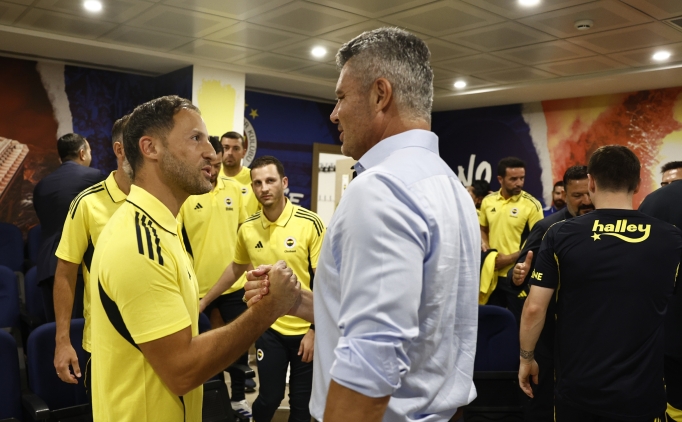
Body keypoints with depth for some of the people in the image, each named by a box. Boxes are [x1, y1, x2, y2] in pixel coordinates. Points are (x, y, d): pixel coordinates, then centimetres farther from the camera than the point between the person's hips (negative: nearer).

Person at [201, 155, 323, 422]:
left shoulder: (310, 223, -14)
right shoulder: (247, 229, -2)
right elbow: (235, 269, 16)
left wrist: (315, 329, -13)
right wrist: (205, 300, 21)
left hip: (305, 328, -2)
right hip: (269, 328, 2)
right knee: (269, 397, 8)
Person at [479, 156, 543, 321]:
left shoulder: (531, 204, -10)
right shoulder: (488, 201, 3)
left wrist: (509, 258, -15)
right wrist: (484, 244, -3)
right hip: (493, 273, 4)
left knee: (519, 321, 6)